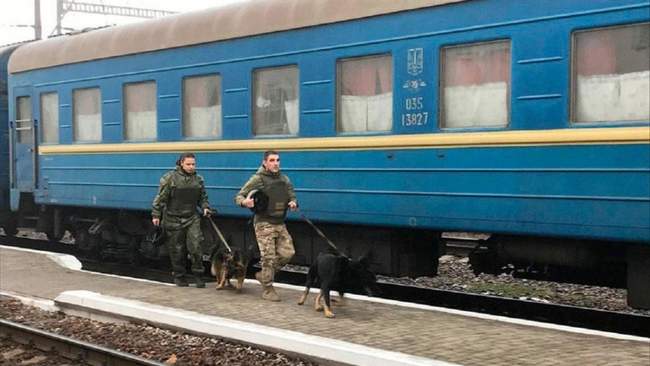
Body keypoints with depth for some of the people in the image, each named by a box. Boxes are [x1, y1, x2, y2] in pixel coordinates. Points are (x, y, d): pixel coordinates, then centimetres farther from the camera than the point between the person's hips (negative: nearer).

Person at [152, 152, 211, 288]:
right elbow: (161, 198, -6)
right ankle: (179, 276, 19)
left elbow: (203, 197, 19)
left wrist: (205, 207, 1)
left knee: (195, 246, -8)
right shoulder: (170, 178, -7)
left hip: (192, 219, 3)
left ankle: (198, 275, 2)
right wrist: (156, 215, -8)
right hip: (173, 219, -3)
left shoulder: (198, 179, 8)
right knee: (177, 250, 5)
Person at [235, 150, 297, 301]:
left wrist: (293, 203, -3)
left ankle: (263, 275, 21)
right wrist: (245, 202, -27)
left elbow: (292, 196, 21)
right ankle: (268, 290, 7)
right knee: (269, 257, -6)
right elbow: (238, 197, -4)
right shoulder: (257, 179, -6)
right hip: (264, 224, -6)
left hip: (280, 224, 6)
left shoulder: (284, 179, 11)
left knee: (287, 253, 1)